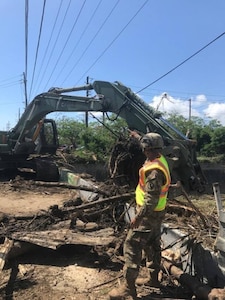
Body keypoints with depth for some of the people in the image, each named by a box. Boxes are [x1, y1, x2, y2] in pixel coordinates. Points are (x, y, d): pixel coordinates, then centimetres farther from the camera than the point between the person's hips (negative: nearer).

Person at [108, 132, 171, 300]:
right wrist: (138, 137, 34)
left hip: (148, 215, -10)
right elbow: (151, 145, 24)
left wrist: (138, 217, -24)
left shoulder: (154, 171, -28)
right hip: (157, 213, 10)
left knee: (132, 246, -4)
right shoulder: (160, 159, 1)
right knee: (153, 245, 20)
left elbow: (151, 200, -29)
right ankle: (154, 278, 35)